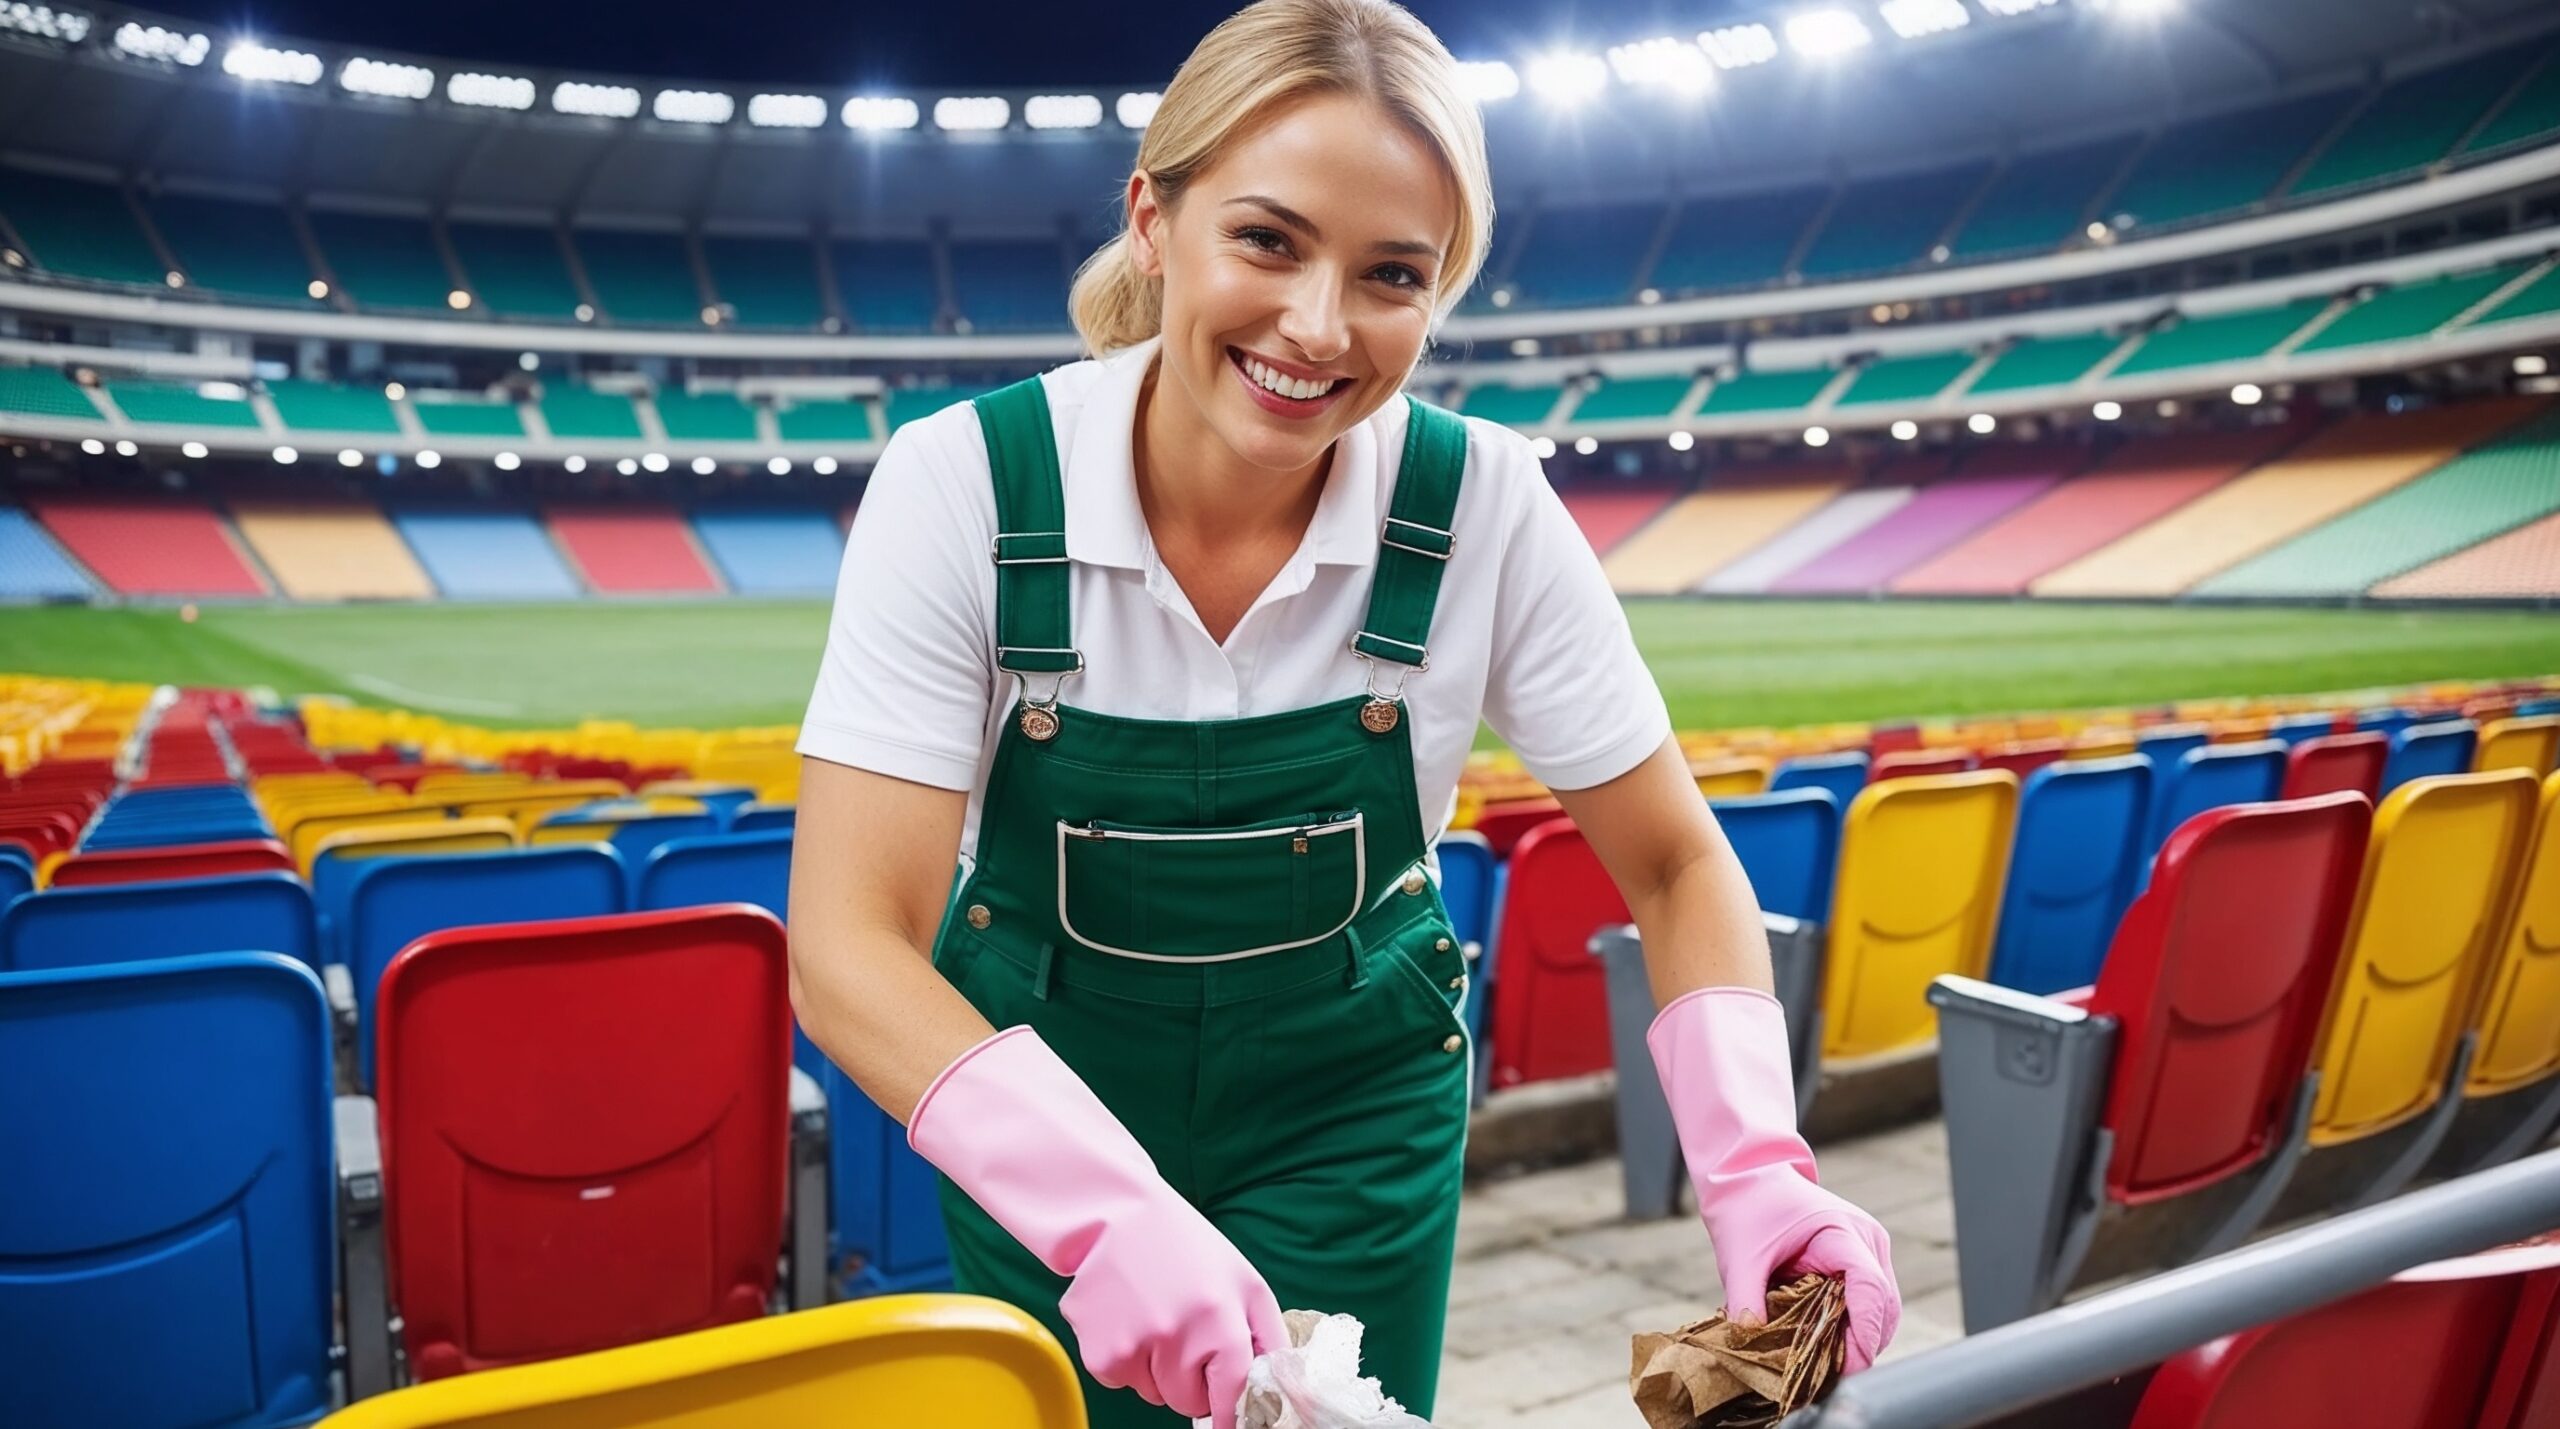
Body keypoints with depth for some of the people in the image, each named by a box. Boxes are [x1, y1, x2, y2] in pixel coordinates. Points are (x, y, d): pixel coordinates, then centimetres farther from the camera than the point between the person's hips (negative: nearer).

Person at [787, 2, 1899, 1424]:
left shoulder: (1488, 509, -20)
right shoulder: (961, 484, -23)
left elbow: (1675, 868, -11)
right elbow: (848, 945, -27)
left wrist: (1756, 1161, -27)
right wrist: (1105, 1207, -41)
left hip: (1352, 1115, 1)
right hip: (1045, 1118, 0)